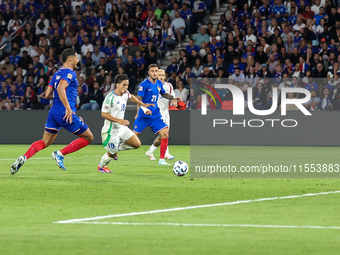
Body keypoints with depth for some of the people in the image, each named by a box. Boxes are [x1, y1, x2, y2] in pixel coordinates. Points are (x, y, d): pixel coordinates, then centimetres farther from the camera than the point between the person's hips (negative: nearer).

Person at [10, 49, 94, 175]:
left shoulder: (57, 73, 17)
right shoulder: (70, 73, -9)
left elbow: (47, 93, 17)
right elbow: (60, 88, -26)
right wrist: (68, 108, -29)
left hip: (54, 112, 8)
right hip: (66, 114, -8)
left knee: (44, 142, 13)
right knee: (88, 137, 5)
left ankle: (24, 157, -11)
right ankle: (60, 154, -5)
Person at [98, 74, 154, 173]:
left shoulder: (125, 93, 1)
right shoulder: (110, 97, -22)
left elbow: (131, 97, 28)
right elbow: (104, 114, -20)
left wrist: (143, 105, 25)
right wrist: (118, 120, -28)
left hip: (122, 128, 8)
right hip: (111, 129, -8)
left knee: (137, 144, 2)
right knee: (112, 153, -2)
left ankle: (115, 149, 20)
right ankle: (101, 166, 29)